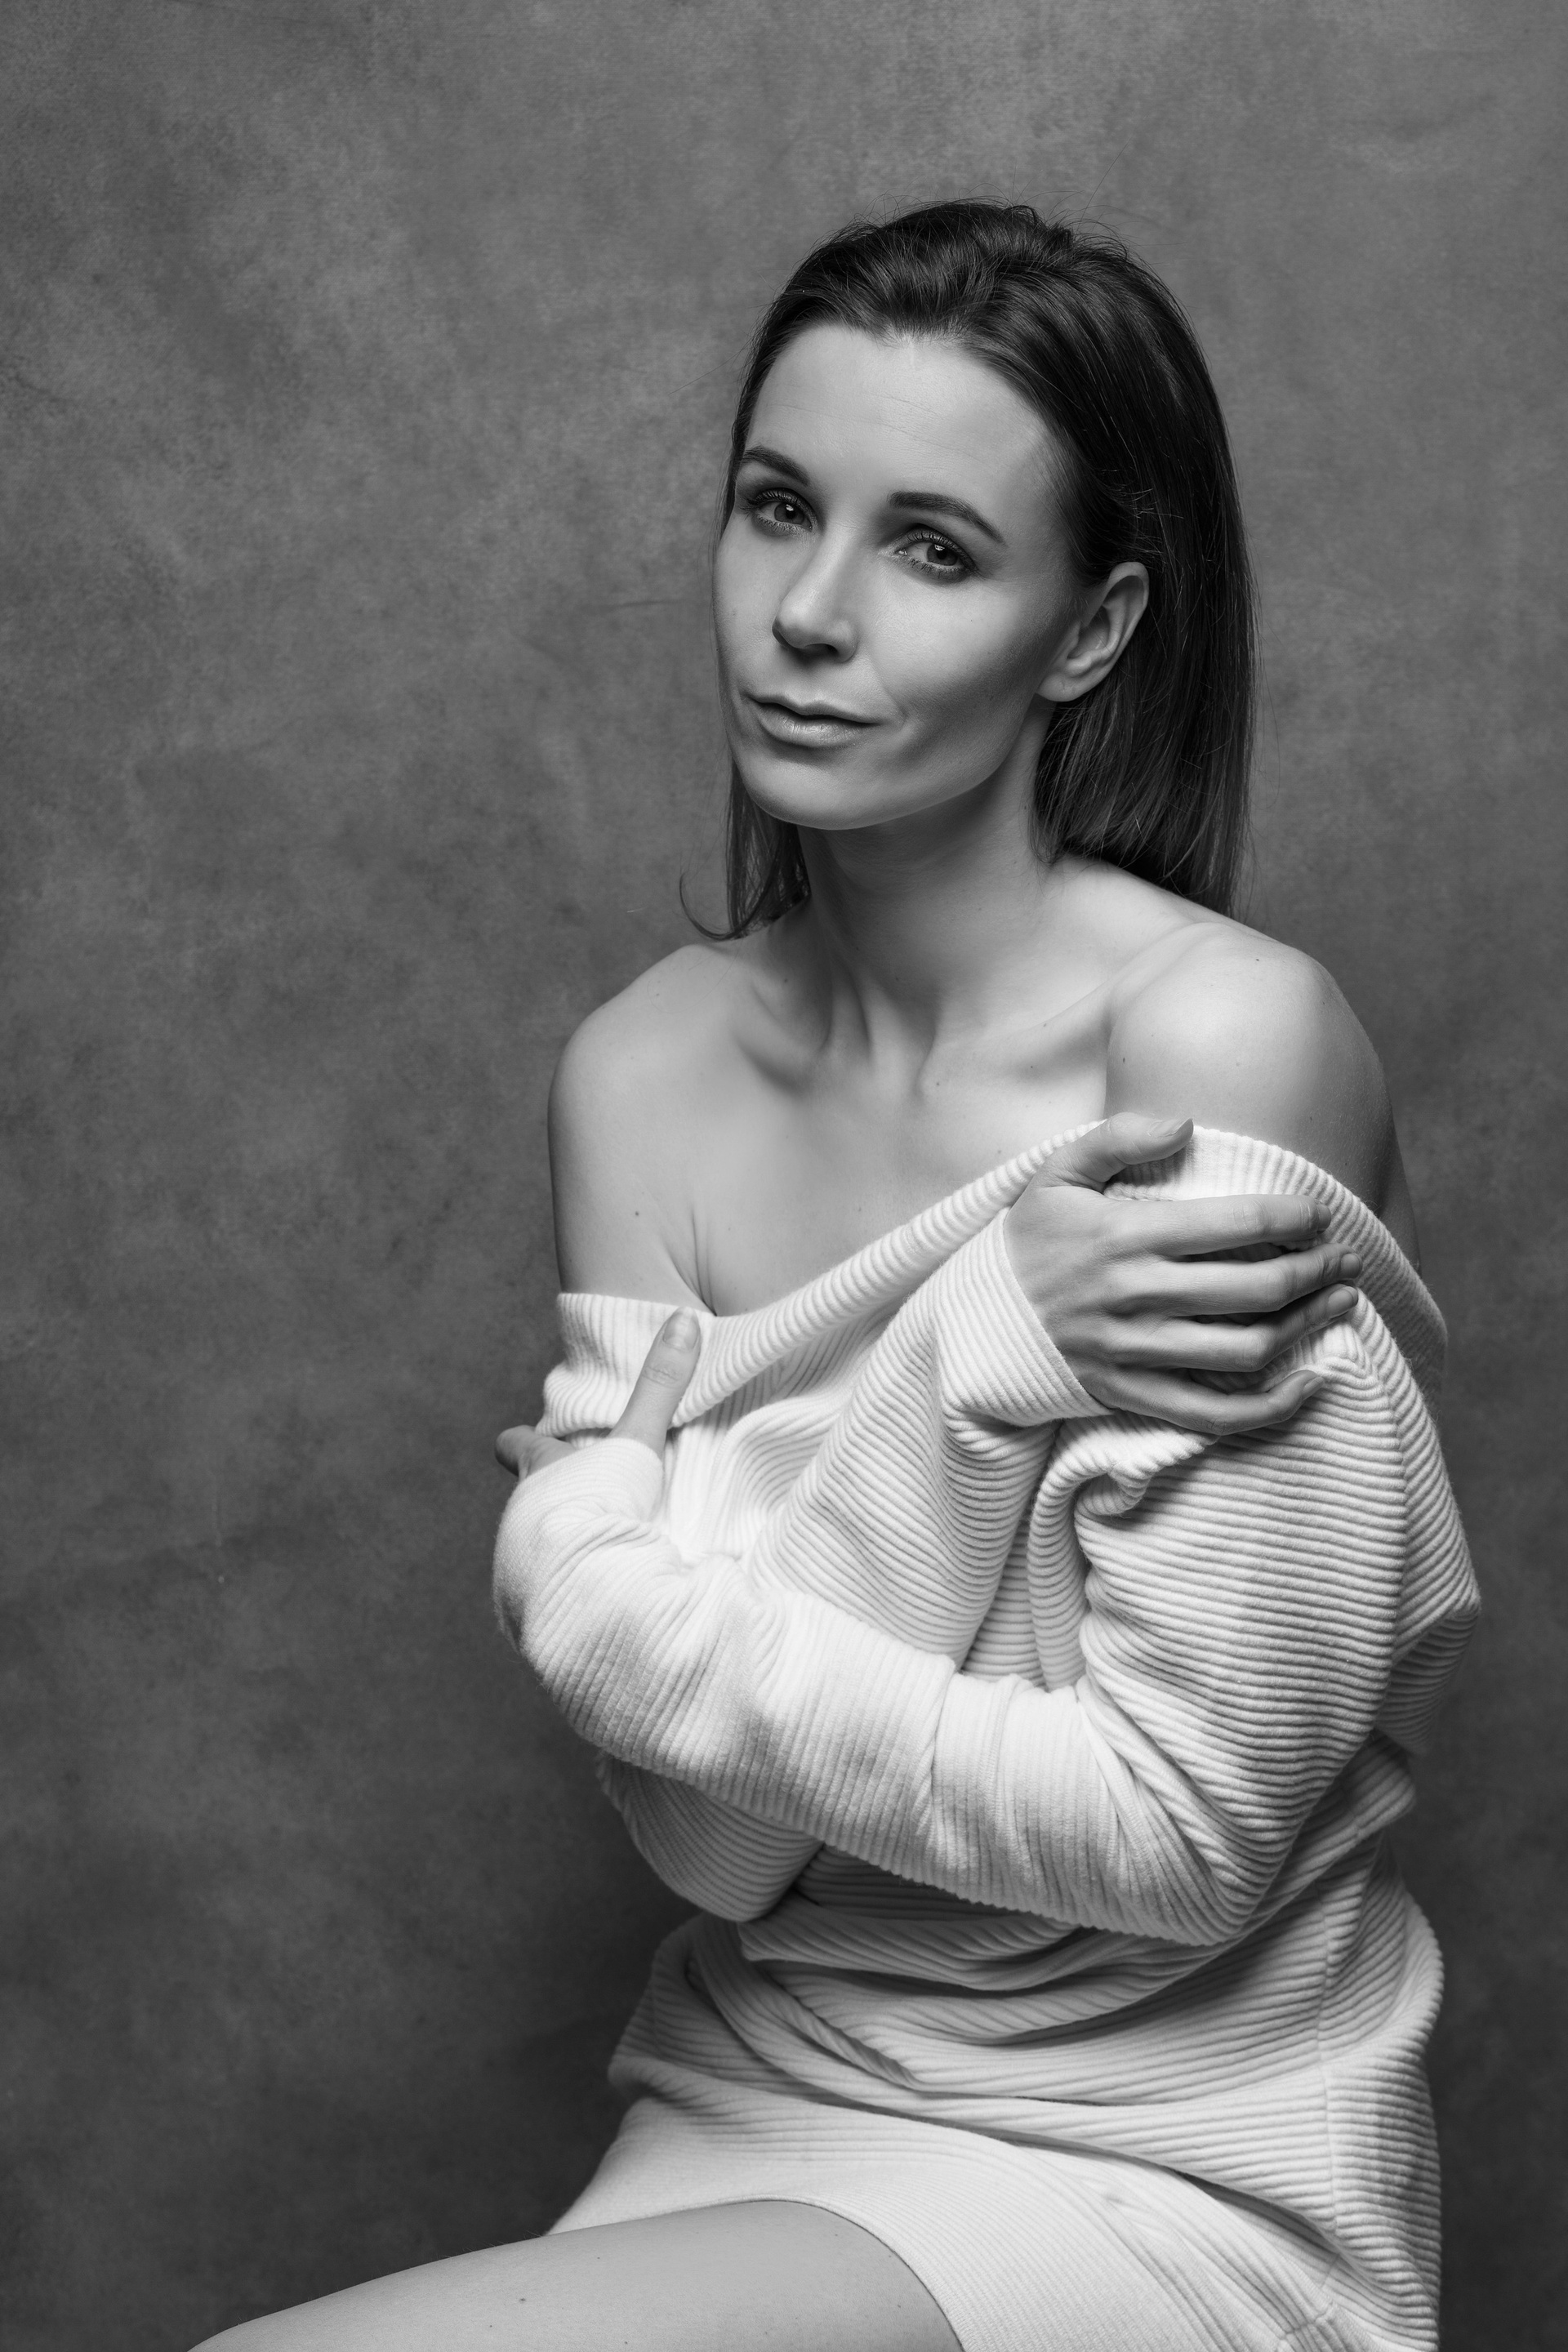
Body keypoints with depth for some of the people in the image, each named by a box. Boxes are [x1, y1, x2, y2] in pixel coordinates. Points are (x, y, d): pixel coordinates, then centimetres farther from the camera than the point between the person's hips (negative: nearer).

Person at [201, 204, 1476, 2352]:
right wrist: (985, 1345, -22)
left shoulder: (1230, 1038, -17)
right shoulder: (645, 1069, -3)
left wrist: (611, 1607, -14)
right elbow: (709, 1836, -10)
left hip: (1161, 2172, -4)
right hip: (759, 2106, 5)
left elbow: (1182, 1840, -17)